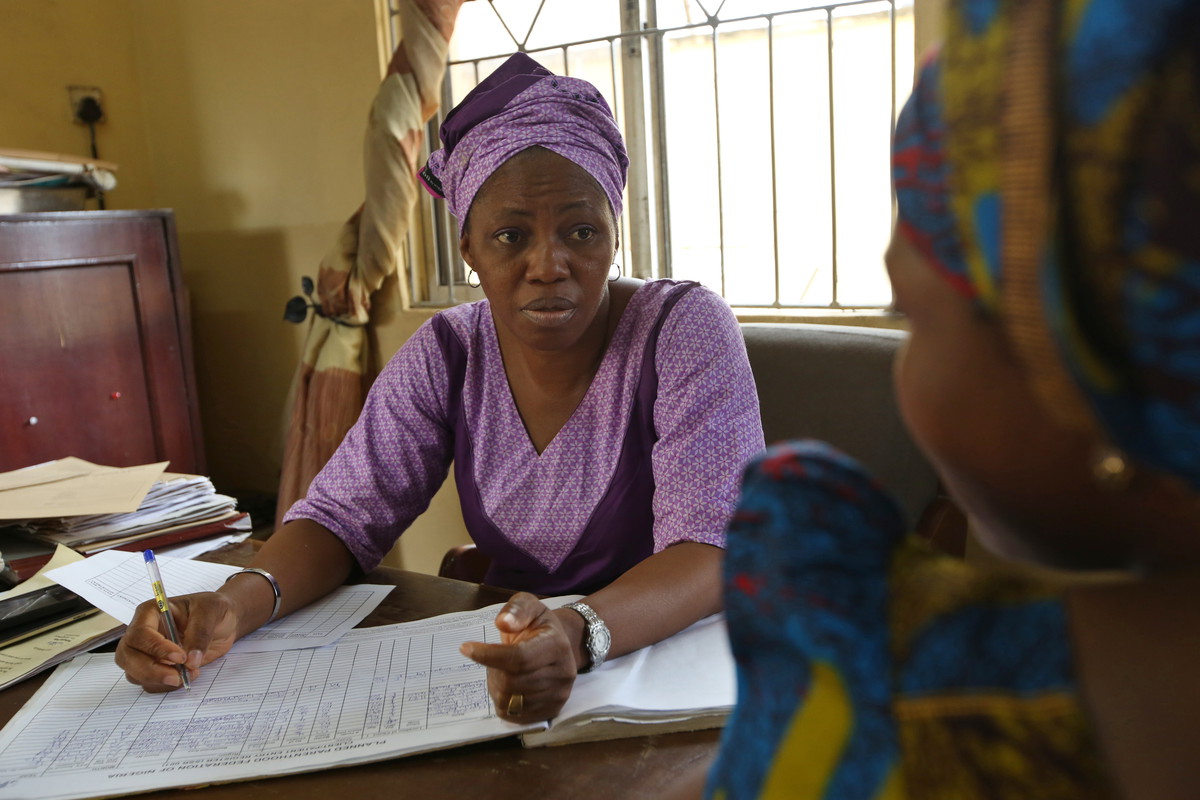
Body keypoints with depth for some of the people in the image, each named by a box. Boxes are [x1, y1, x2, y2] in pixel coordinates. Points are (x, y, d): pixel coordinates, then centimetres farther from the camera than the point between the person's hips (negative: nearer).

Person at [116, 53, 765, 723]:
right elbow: (344, 514, -1)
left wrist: (581, 632, -42)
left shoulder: (685, 331, -14)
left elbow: (713, 551, -22)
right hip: (512, 663, 3)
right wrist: (238, 602, -23)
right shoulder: (447, 354, -2)